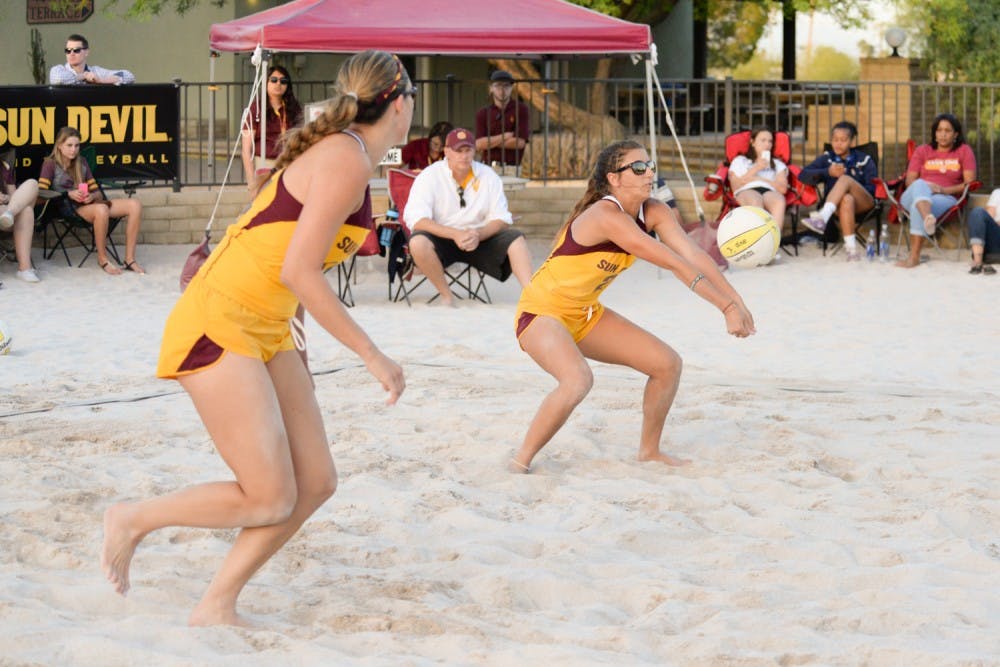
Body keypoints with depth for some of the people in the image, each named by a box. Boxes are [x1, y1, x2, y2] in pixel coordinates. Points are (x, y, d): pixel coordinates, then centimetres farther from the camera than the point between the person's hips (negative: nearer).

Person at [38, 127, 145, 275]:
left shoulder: (81, 162, 22)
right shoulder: (51, 164, 5)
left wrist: (92, 196, -6)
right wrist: (68, 194, -18)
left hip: (89, 203, 7)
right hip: (70, 208, -7)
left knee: (135, 204, -16)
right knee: (101, 209, -41)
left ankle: (129, 259, -19)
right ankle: (102, 259, -22)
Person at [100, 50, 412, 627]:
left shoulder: (344, 155, 13)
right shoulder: (347, 162, -16)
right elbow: (298, 271, -23)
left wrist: (294, 332, 24)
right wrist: (372, 355, -19)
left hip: (266, 331, 10)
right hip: (218, 326, -10)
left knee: (316, 482, 4)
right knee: (270, 500, -11)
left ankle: (217, 607, 11)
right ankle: (134, 520, 9)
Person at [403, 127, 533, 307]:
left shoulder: (488, 176, 2)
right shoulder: (430, 176, -8)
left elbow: (501, 219, -2)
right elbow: (416, 220, -19)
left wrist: (478, 234, -24)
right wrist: (455, 234, -31)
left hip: (480, 238, 3)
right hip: (442, 238, -3)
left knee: (516, 238, -21)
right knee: (418, 242, -35)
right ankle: (446, 296, -18)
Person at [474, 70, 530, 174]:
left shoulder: (521, 109, 2)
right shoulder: (483, 113, 8)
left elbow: (520, 142, -7)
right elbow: (478, 144, -3)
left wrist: (490, 142, -3)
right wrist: (505, 137, -8)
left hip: (511, 169, -2)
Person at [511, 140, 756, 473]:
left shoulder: (654, 213, -5)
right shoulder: (606, 216, -30)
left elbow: (694, 255, -15)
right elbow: (677, 265, -33)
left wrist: (737, 303, -28)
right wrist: (726, 307, -35)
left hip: (585, 314, 9)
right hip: (541, 312, -9)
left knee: (667, 364, 5)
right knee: (577, 381, -35)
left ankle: (649, 451, 23)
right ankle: (520, 461, -18)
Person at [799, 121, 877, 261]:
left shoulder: (864, 160, 15)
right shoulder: (826, 158, 19)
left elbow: (872, 188, 3)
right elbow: (803, 176, 3)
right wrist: (828, 172, -14)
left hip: (863, 203, -1)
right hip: (836, 204, 1)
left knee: (845, 179, -31)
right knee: (847, 199, -38)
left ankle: (822, 218, -53)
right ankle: (851, 248, -47)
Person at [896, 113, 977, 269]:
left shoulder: (964, 151, 16)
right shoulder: (922, 151, 21)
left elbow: (970, 183, 4)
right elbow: (910, 180, 11)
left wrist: (944, 189, -12)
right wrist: (923, 186, -13)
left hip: (946, 198, -2)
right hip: (913, 196, 2)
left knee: (917, 208, -38)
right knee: (920, 185, -38)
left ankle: (914, 256, -47)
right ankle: (928, 219, -70)